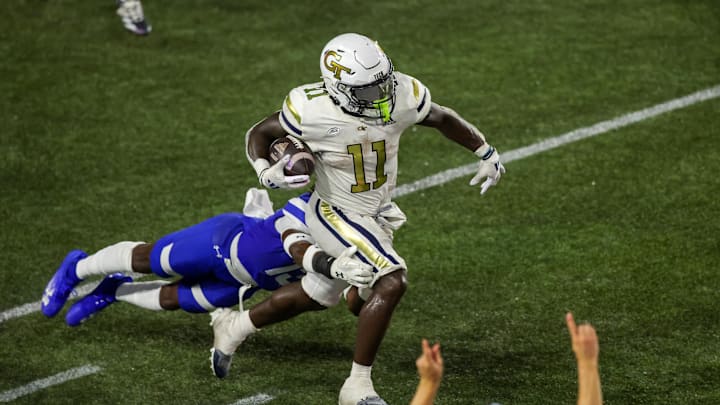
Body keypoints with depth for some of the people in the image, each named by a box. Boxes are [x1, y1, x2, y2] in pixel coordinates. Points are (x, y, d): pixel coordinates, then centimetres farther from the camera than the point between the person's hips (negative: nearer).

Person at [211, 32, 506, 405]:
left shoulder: (402, 95, -19)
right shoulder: (313, 110, -28)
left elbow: (441, 118, 2)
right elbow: (259, 134, -11)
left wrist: (487, 154, 5)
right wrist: (266, 172, -31)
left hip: (378, 216, 6)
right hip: (336, 216, -6)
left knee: (319, 296, 25)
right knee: (391, 282, -26)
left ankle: (237, 325, 48)